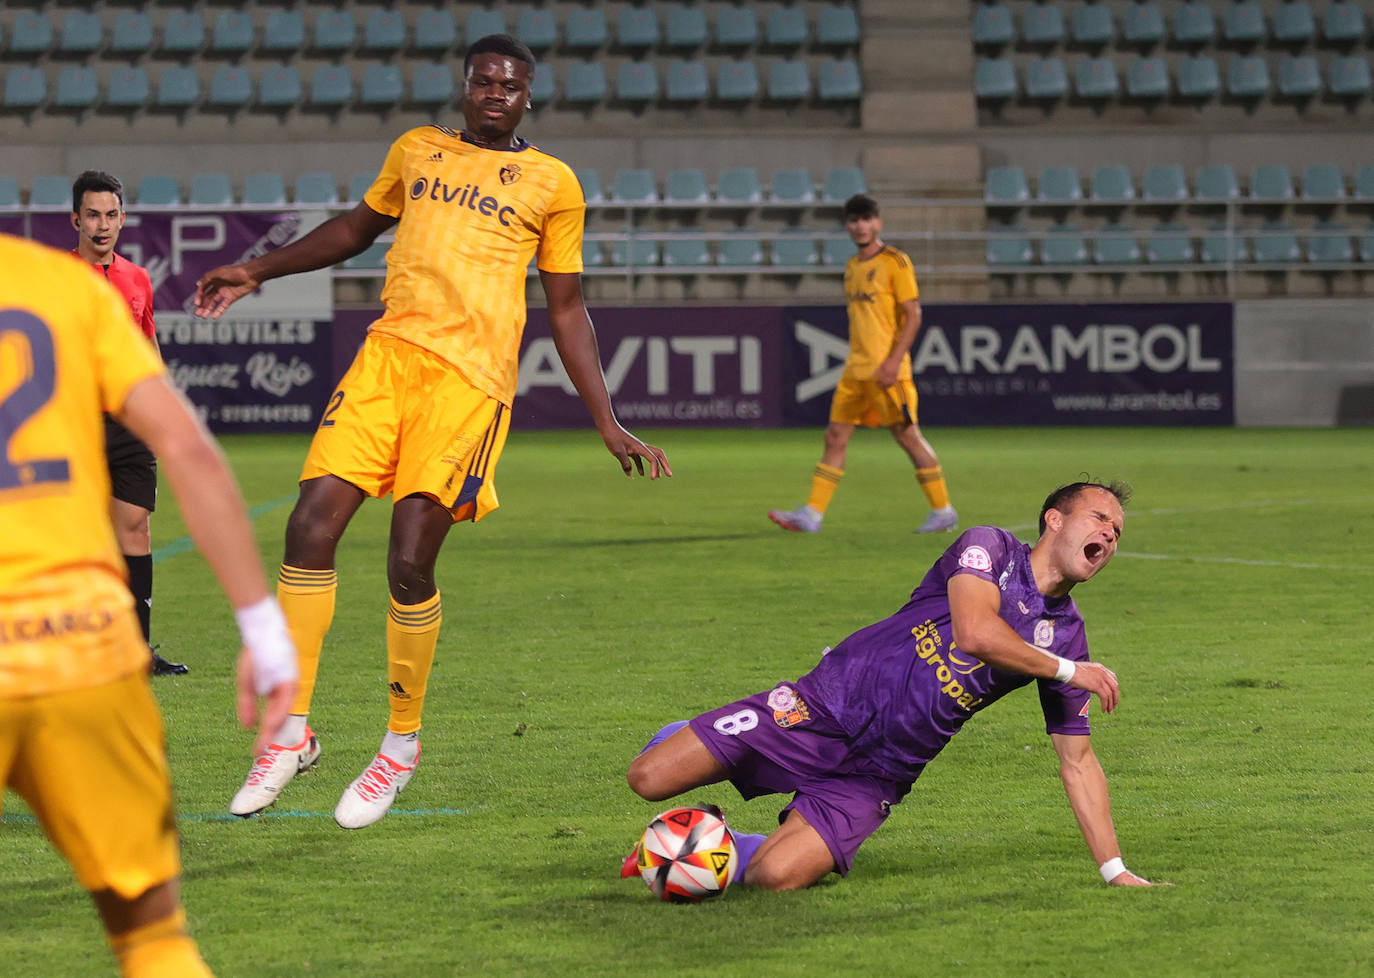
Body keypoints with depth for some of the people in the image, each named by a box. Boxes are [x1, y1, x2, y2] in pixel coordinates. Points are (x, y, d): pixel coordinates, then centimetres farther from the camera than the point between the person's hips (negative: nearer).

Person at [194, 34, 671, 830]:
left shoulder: (553, 183, 10)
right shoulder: (417, 150, 18)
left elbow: (567, 309, 13)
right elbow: (358, 228, 34)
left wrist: (610, 426, 9)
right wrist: (258, 272, 29)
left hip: (471, 376, -3)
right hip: (391, 350, 4)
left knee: (410, 560, -12)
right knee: (312, 524, -11)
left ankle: (402, 744, 10)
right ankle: (292, 732, 1)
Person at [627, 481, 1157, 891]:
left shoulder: (1067, 637, 8)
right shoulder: (989, 547, -5)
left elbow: (1077, 760, 12)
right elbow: (975, 632, -25)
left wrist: (1114, 870, 5)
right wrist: (1067, 670, -13)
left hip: (875, 773, 3)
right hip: (826, 706, -3)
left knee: (778, 875, -25)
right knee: (649, 779, -14)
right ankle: (687, 746, 22)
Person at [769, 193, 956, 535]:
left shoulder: (895, 262, -7)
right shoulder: (852, 267, 16)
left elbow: (913, 315, -12)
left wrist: (895, 360, -19)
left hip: (886, 369, -8)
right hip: (856, 367, 8)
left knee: (908, 436, -4)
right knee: (835, 437, 4)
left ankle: (943, 511, 5)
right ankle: (812, 513, 4)